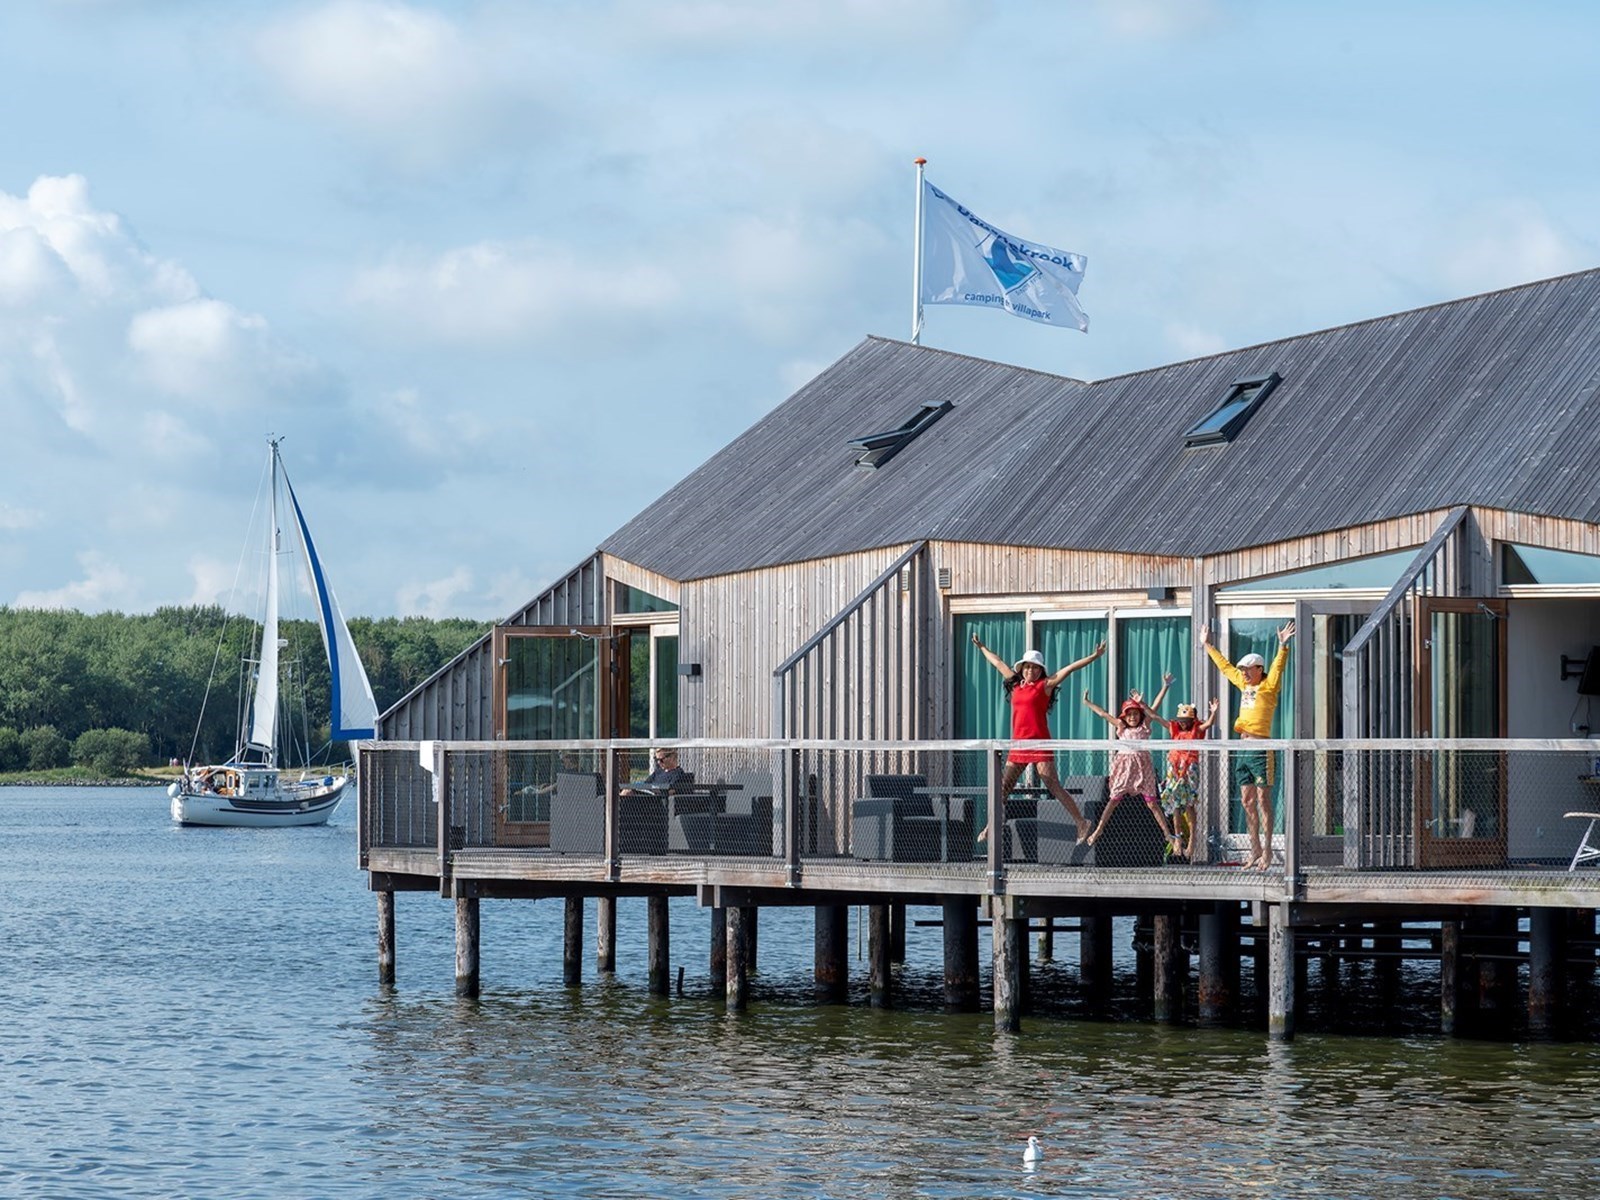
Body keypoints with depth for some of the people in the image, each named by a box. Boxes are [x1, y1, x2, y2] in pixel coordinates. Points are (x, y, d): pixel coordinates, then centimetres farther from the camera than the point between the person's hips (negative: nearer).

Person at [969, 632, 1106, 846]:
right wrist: (981, 647, 40)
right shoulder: (1016, 684, 14)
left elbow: (1069, 669, -5)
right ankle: (989, 828, 17)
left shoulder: (1045, 685, -1)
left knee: (1054, 787, -9)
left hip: (1039, 744, -6)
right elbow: (998, 663, 28)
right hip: (1018, 745, 6)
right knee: (1003, 788, 8)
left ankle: (1082, 822, -4)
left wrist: (1093, 657, -11)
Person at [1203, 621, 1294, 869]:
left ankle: (1267, 851, -6)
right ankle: (1255, 849, 13)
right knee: (1247, 801, 8)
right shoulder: (1244, 686, 17)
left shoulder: (1268, 687, -2)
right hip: (1242, 750, 8)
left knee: (1263, 800, -6)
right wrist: (1207, 645, 34)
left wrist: (1283, 646, -33)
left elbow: (1278, 667, -17)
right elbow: (1225, 666, 27)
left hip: (1260, 749, -8)